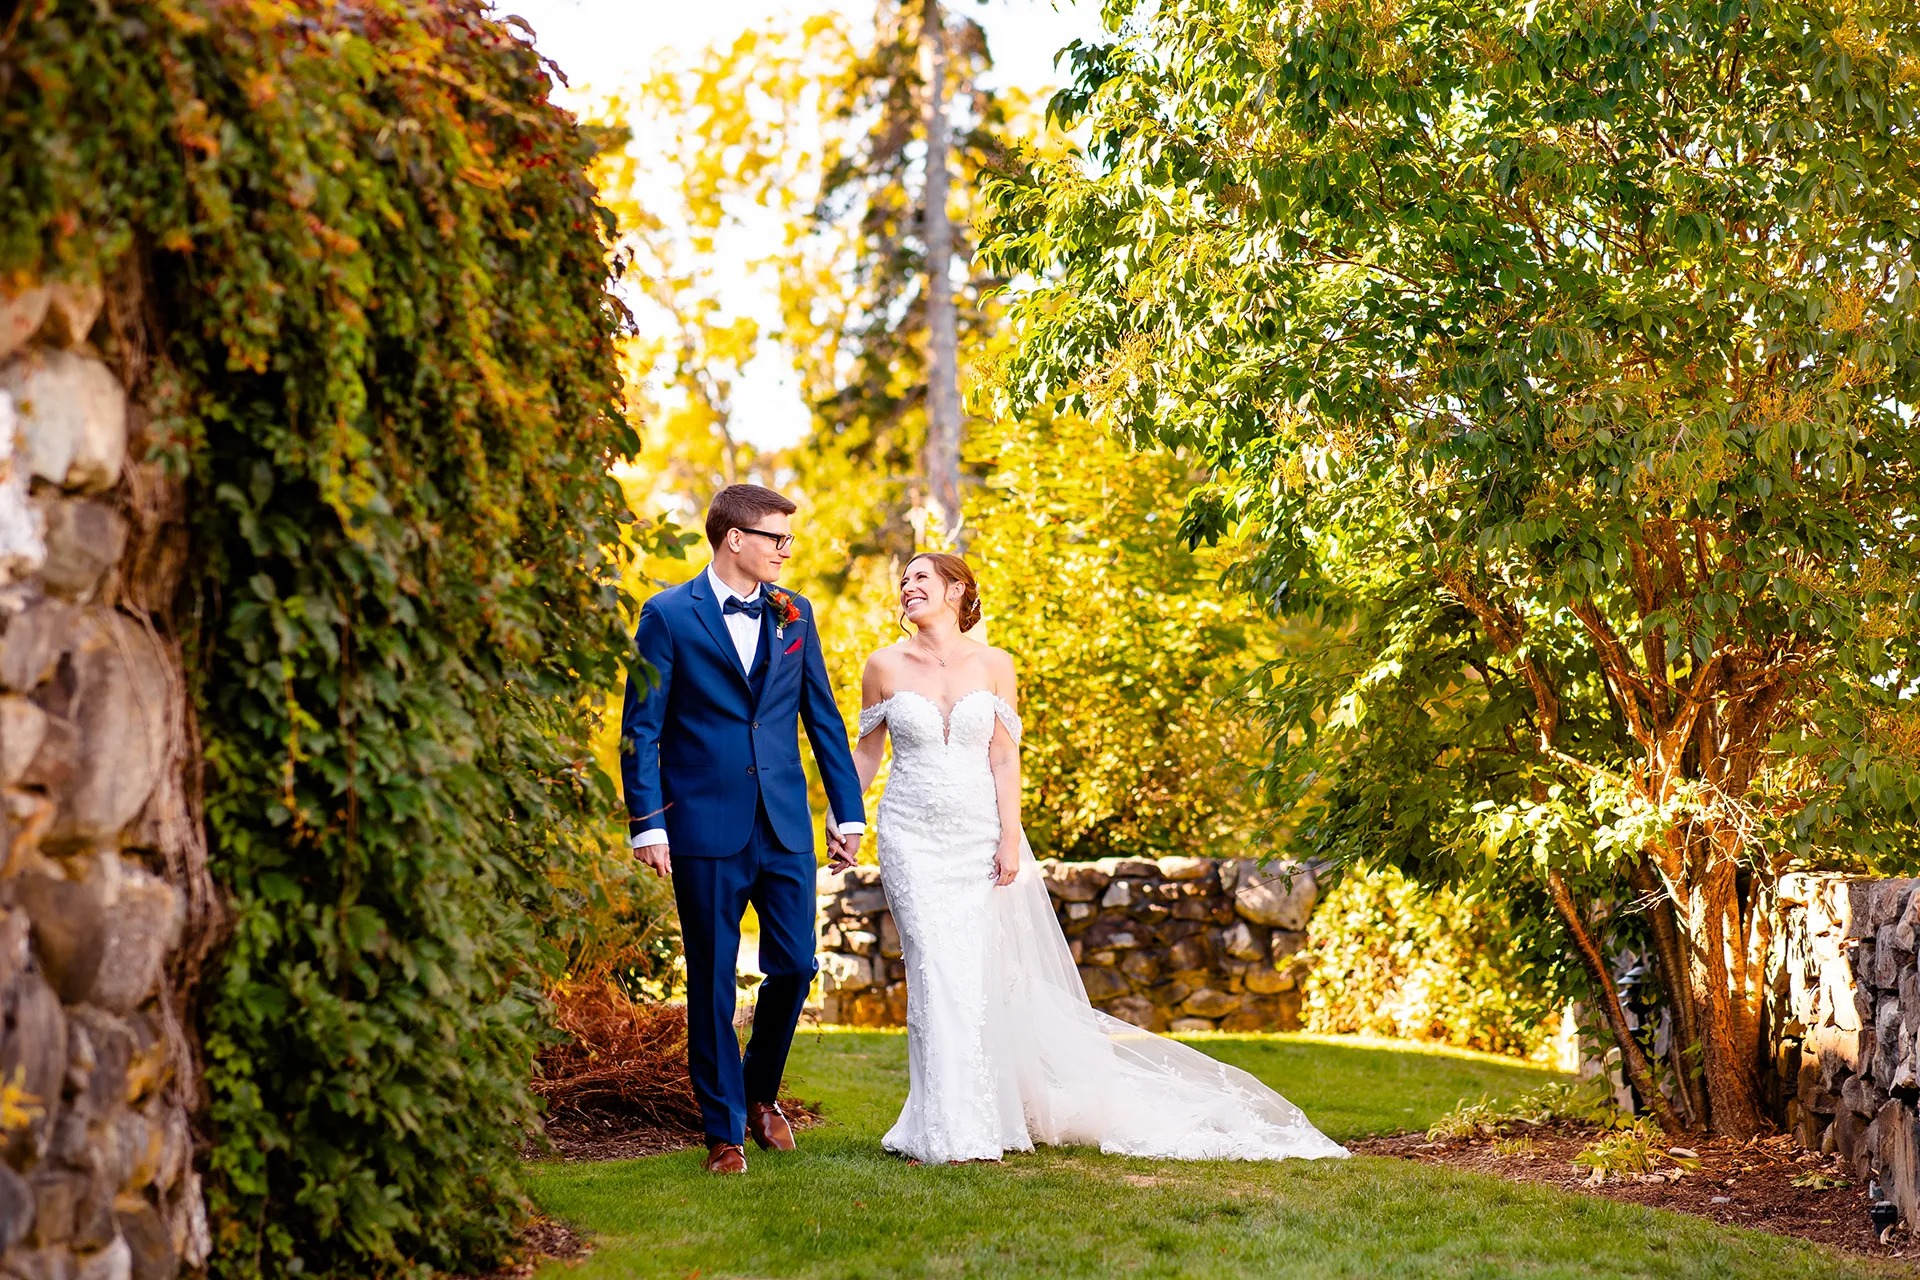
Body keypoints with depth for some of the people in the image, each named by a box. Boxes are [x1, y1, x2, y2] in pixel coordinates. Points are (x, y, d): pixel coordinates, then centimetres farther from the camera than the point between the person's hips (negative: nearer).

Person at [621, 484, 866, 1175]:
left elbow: (824, 718, 14)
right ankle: (724, 1130, 12)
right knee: (713, 982, 2)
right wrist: (647, 825, -10)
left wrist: (849, 811, 10)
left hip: (786, 826, 4)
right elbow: (640, 728, -4)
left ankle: (760, 1090, 28)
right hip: (705, 827, -4)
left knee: (795, 965, 2)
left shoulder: (793, 614, 9)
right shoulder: (669, 615, -3)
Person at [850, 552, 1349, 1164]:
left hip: (982, 835, 1)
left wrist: (1010, 839, -6)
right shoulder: (885, 666, 3)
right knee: (938, 972, -9)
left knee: (998, 974, 0)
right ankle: (950, 1132, -1)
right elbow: (866, 751, 10)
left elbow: (1004, 758, 1)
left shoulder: (993, 666, 3)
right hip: (913, 838, -1)